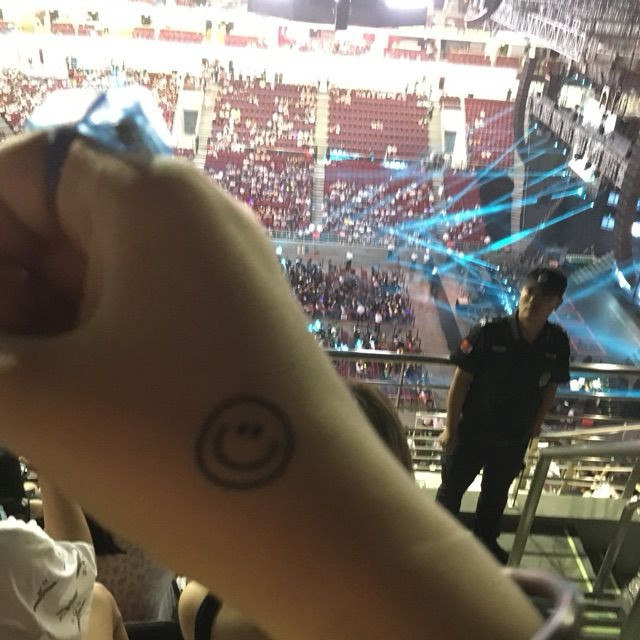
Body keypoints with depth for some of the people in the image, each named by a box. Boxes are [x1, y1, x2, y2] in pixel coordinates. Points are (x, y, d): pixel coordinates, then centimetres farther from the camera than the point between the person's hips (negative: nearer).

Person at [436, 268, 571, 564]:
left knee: (496, 493, 26)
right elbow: (460, 382, -16)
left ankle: (486, 539, 52)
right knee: (452, 489, 18)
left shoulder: (558, 343, -13)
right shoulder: (488, 333, -24)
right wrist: (450, 429, -12)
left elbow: (550, 389, 2)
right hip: (470, 432, -3)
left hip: (514, 439, 3)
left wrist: (535, 425, 6)